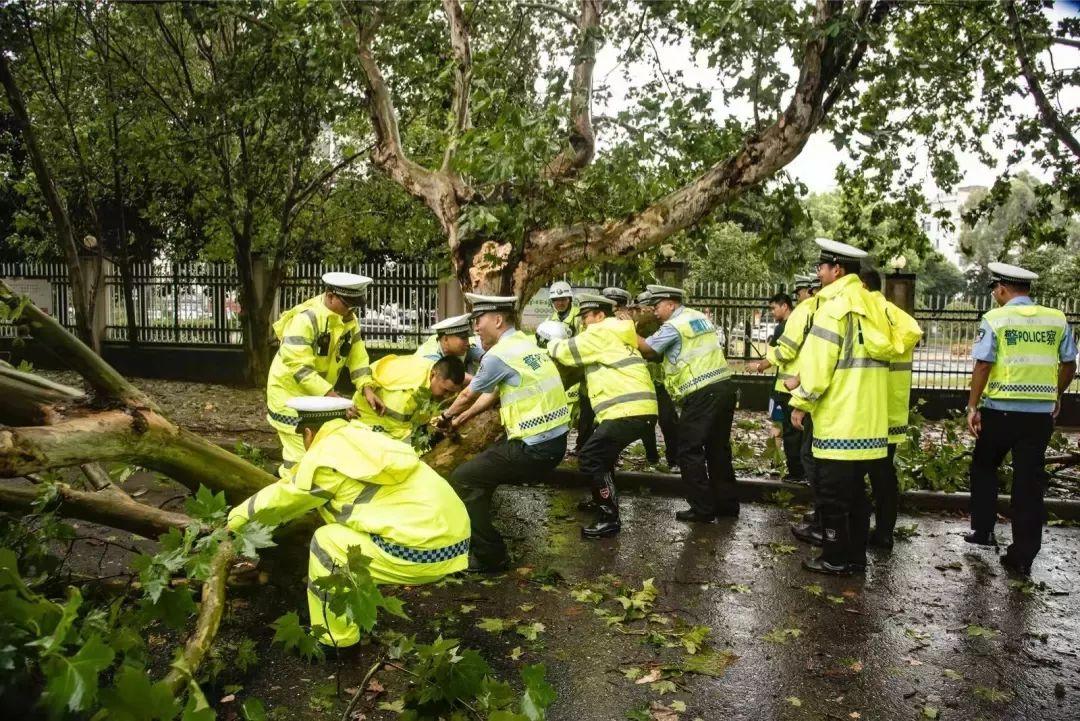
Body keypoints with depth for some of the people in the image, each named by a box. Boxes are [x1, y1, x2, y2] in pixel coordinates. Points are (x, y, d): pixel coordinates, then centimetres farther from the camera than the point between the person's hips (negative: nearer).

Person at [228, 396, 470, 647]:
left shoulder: (325, 455, -4)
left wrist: (244, 512, 30)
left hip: (424, 551, -9)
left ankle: (335, 641, 15)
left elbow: (284, 498, 11)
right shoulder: (361, 439, 19)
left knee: (326, 542, 4)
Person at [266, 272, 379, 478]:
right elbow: (300, 368, -29)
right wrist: (332, 395, -35)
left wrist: (366, 388, -15)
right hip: (291, 394, -7)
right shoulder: (305, 318, -25)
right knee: (302, 456, -7)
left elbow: (357, 355, 0)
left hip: (319, 396, 7)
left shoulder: (349, 318, -1)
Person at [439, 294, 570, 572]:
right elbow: (492, 393, 21)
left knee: (463, 478, 0)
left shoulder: (498, 355, -14)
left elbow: (468, 396, 2)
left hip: (534, 449, -9)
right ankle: (480, 533, 35)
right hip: (555, 439, 9)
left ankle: (490, 556, 5)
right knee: (480, 465, 24)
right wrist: (461, 419, 26)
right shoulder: (524, 343, 13)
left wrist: (447, 415, 21)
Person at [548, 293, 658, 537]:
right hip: (637, 408, 10)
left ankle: (610, 519, -7)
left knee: (590, 458, -9)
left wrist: (551, 346, 19)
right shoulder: (615, 334, 26)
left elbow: (565, 351, -3)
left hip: (629, 410, -10)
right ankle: (602, 500, 40)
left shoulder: (601, 333, -4)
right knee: (601, 453, 27)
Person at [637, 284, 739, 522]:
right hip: (723, 387, 9)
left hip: (702, 394, -8)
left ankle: (702, 508, 2)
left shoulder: (674, 325, -8)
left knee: (690, 451, 0)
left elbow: (647, 349, -3)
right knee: (718, 448, 16)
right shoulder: (700, 316, 17)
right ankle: (726, 503, 22)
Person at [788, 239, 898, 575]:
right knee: (855, 491, 15)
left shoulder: (835, 306, -12)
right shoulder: (869, 305, 14)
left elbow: (819, 361, -17)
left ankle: (836, 558, 7)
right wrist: (804, 381, 18)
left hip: (839, 418, -9)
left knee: (832, 494, 0)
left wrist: (801, 401, -8)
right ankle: (856, 556, 21)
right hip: (866, 419, 9)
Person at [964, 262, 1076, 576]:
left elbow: (983, 365, -11)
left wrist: (972, 406, -5)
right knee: (1030, 480, 7)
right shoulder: (1057, 319, 4)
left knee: (984, 468, 20)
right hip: (1041, 412, 3)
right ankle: (1023, 556, 11)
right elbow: (1069, 364, 9)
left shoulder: (996, 318, -6)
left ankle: (983, 530, 25)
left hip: (1001, 409, -3)